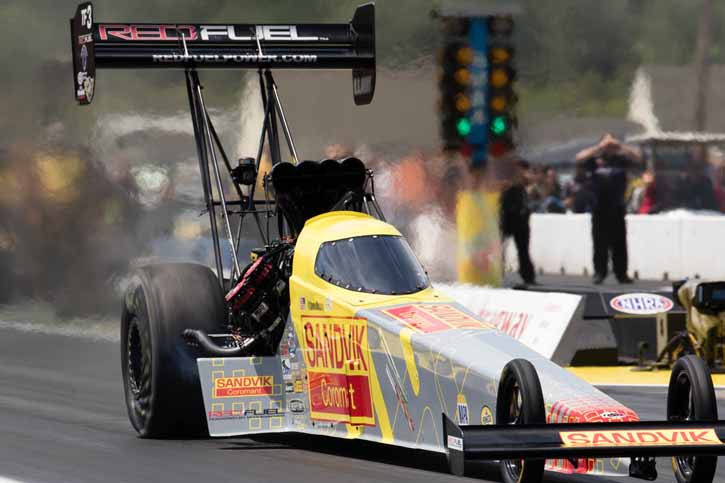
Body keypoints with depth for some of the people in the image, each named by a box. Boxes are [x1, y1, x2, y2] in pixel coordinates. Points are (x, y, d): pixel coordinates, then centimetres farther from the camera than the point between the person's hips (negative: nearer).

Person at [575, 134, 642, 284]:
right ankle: (599, 272, 6)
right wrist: (599, 147, -15)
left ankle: (621, 273, 6)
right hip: (599, 209, -1)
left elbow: (638, 156, -3)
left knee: (619, 243, 3)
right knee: (600, 243, 1)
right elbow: (579, 157, -11)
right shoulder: (595, 161, 3)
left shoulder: (620, 160, 5)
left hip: (617, 208, 1)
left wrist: (619, 146, -12)